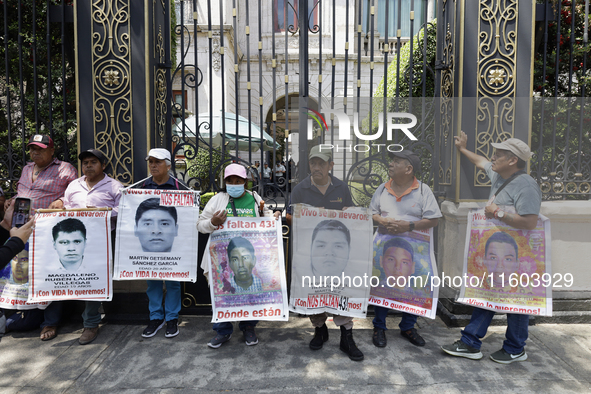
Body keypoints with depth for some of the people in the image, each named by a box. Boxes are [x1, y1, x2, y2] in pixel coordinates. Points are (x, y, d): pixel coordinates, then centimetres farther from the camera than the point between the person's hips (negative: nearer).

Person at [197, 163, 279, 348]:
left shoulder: (255, 199, 8)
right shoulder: (217, 200, 4)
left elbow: (265, 215, 23)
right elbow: (200, 225, 5)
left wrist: (273, 216, 0)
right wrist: (213, 222, -16)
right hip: (223, 256, -1)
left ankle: (248, 328, 30)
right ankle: (223, 330, 25)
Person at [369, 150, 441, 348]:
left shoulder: (423, 190, -3)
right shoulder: (382, 189, 6)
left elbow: (433, 219, -6)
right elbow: (371, 213, 9)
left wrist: (409, 225, -18)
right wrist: (382, 221, -12)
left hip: (414, 250, -1)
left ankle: (408, 327, 30)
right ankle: (379, 328, 22)